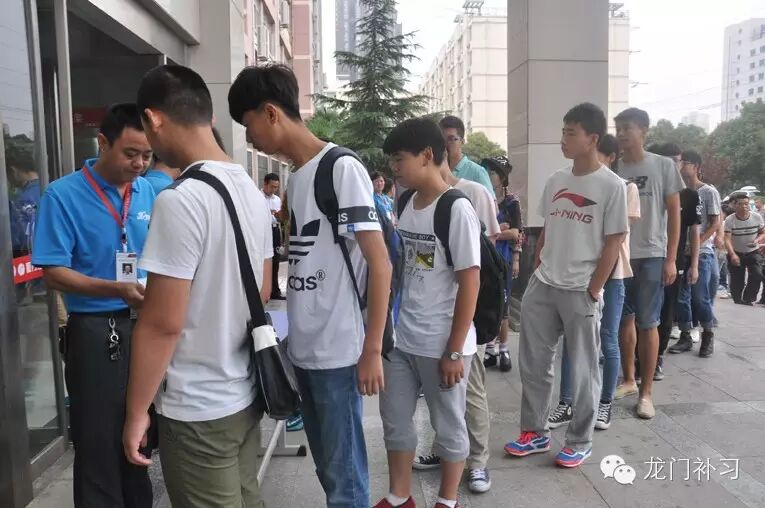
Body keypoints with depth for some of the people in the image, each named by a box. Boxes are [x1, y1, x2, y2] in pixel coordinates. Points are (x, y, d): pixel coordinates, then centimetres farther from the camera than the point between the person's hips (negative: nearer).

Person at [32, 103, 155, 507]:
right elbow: (53, 273, -12)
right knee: (99, 441, 6)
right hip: (95, 332, -4)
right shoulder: (64, 194, -9)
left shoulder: (149, 192, 4)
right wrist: (118, 289, -26)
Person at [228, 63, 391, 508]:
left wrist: (372, 350, -16)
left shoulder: (343, 169, -12)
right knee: (327, 466, 20)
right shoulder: (296, 177, 11)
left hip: (339, 352, -8)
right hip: (304, 349, 8)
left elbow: (380, 264, -15)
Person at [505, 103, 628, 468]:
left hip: (581, 292, -5)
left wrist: (592, 291, -11)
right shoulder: (555, 181, 9)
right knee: (533, 363, 10)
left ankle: (580, 441, 23)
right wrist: (536, 274, 10)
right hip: (542, 287, 6)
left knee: (583, 370, 7)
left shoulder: (612, 185, -7)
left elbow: (613, 243, -8)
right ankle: (535, 433, 26)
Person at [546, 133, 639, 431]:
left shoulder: (626, 188, -1)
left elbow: (619, 233, -7)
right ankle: (566, 404, 11)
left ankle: (605, 404, 19)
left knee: (607, 340, 5)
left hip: (611, 274, -3)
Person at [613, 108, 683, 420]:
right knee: (624, 321, 11)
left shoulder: (663, 166, 0)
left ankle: (646, 391, 11)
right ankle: (629, 380, 26)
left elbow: (674, 214, 0)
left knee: (647, 324, 1)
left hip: (650, 256, -2)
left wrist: (671, 259, -5)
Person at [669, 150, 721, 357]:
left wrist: (696, 243, -17)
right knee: (681, 297, 4)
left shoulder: (709, 192, -2)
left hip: (701, 253, -4)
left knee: (700, 297, -3)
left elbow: (715, 224, -5)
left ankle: (708, 335, 16)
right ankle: (685, 337, 14)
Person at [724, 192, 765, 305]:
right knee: (736, 280, 1)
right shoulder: (729, 220, -17)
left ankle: (748, 298, 0)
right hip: (736, 253, -1)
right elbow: (727, 239, -24)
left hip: (753, 253, 1)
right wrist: (732, 254, -39)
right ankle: (738, 302, 21)